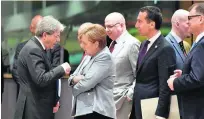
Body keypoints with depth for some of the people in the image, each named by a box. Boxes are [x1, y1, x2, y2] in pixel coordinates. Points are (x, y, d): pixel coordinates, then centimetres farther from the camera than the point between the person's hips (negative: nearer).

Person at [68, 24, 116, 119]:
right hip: (82, 109, 10)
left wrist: (75, 88, 1)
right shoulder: (88, 56, 17)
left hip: (96, 111, -9)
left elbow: (87, 82, -20)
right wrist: (75, 79, -8)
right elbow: (72, 78, 17)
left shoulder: (105, 57, -12)